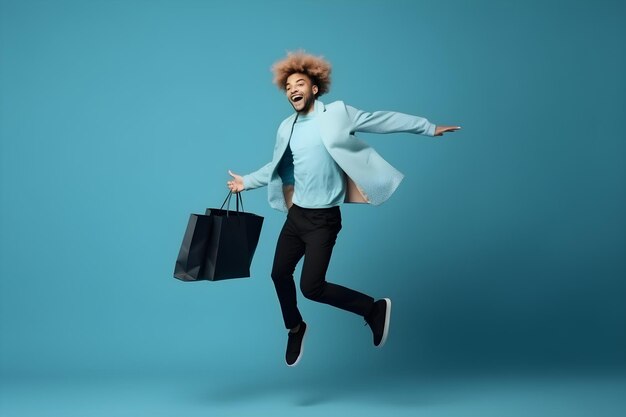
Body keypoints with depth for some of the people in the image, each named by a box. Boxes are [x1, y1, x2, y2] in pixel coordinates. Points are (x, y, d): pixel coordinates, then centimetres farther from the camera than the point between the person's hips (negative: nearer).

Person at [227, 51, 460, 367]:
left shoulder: (337, 113, -7)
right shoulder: (287, 128, 9)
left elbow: (381, 120, -4)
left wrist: (428, 128, -3)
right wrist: (247, 181, 25)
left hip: (323, 218, -6)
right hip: (296, 214, 6)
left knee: (311, 288, -11)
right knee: (280, 274, 13)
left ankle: (374, 309, 9)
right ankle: (295, 329, 39)